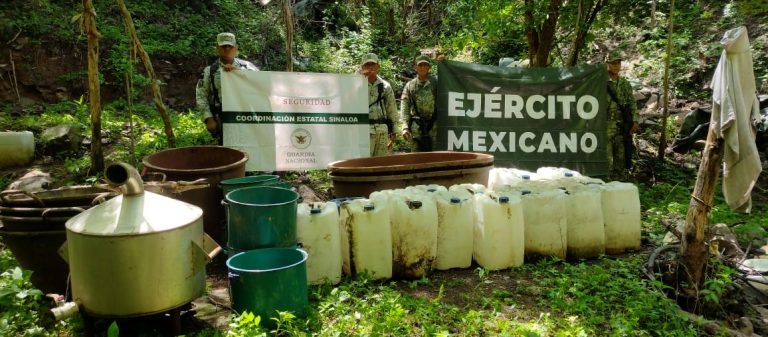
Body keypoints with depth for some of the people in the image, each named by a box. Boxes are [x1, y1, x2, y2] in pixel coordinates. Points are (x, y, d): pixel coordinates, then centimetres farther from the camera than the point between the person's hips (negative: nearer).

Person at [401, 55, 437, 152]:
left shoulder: (436, 82, 7)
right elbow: (404, 107, 2)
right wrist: (405, 127, -8)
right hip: (416, 128, 1)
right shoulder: (410, 85, 8)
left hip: (433, 126, 0)